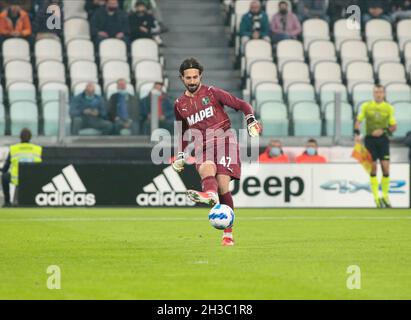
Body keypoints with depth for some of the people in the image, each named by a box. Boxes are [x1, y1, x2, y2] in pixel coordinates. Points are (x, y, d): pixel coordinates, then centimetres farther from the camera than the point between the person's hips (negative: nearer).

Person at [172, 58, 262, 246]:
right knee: (206, 169, -33)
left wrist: (251, 120, -10)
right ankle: (210, 194, -68)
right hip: (202, 146, 3)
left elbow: (241, 105, 7)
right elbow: (182, 133, 31)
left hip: (223, 139, -3)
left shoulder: (212, 93, 6)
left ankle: (228, 233, -17)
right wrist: (181, 156, 23)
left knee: (223, 185, -18)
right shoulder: (180, 105, 17)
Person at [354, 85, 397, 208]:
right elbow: (358, 121, 8)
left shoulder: (389, 108, 4)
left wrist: (383, 131, -12)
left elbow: (394, 126, 5)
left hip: (383, 139, 0)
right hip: (370, 139, 0)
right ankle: (376, 197, 5)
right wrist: (357, 134, -7)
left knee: (386, 167, -7)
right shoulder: (366, 106, 4)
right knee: (373, 168, -1)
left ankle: (385, 195, 8)